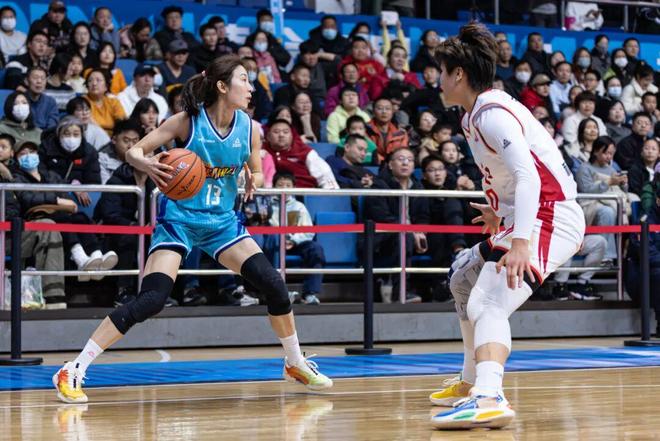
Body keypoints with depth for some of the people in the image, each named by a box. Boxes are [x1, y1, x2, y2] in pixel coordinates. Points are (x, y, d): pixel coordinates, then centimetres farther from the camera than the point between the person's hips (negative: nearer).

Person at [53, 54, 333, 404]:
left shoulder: (249, 128, -2)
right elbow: (134, 151, -12)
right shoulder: (188, 122, -14)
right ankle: (72, 371, -15)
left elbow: (256, 171, 12)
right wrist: (147, 164, -36)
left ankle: (296, 364, 19)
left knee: (274, 286, -5)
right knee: (151, 299, -20)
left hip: (222, 222, 5)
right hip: (179, 220, -5)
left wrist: (253, 181, -12)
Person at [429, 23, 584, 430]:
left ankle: (488, 399, -50)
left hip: (548, 219, -11)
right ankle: (471, 384, 36)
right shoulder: (478, 115, 13)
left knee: (488, 305, -29)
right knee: (463, 279, 27)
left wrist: (520, 242, -38)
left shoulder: (492, 114, -17)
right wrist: (500, 210, 35)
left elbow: (528, 176, -29)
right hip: (527, 221, 11)